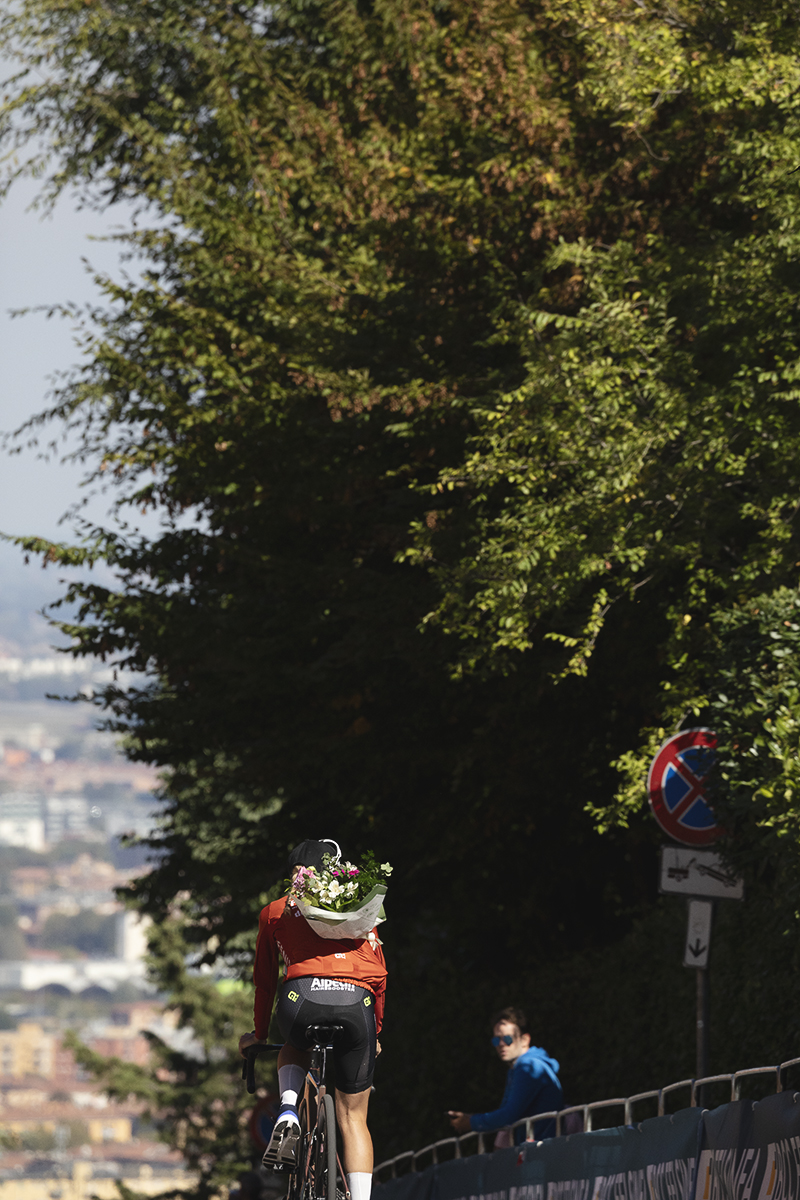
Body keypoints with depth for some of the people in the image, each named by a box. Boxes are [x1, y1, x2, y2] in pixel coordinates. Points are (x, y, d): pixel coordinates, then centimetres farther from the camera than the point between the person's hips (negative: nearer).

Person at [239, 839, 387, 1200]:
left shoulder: (275, 912, 24)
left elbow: (264, 980, 28)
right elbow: (378, 974, 22)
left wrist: (259, 1034, 41)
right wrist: (375, 1032, 31)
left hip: (302, 998, -1)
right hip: (357, 1005, 1)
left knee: (294, 1048, 37)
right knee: (353, 1119, 13)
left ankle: (288, 1111, 7)